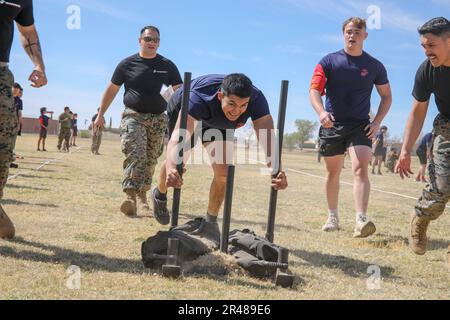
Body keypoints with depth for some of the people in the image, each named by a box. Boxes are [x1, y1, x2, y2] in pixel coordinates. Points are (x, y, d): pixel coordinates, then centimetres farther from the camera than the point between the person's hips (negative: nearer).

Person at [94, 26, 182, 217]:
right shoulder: (127, 64, 5)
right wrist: (100, 114, 11)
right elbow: (112, 90, 13)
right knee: (135, 154, -20)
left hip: (158, 119, 2)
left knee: (150, 160, 6)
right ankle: (130, 196, -29)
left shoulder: (168, 66, 7)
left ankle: (142, 195, 19)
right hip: (133, 116, -2)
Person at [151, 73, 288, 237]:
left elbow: (268, 138, -48)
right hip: (183, 111, -2)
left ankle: (210, 222, 11)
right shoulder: (199, 97, -47)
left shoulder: (256, 99, -38)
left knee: (223, 172, -10)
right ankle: (159, 195, 40)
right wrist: (171, 168, -77)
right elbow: (179, 135, -59)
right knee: (177, 163, 5)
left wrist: (277, 172, -66)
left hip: (219, 123, 3)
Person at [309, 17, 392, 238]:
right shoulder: (329, 61, 1)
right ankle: (332, 217, 26)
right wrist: (321, 112, -28)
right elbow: (314, 90, -8)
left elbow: (386, 96, 13)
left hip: (360, 126, -1)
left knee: (361, 169, -18)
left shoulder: (375, 66, 4)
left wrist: (377, 122, -1)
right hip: (332, 125, 1)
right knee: (333, 173, 10)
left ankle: (361, 221, -27)